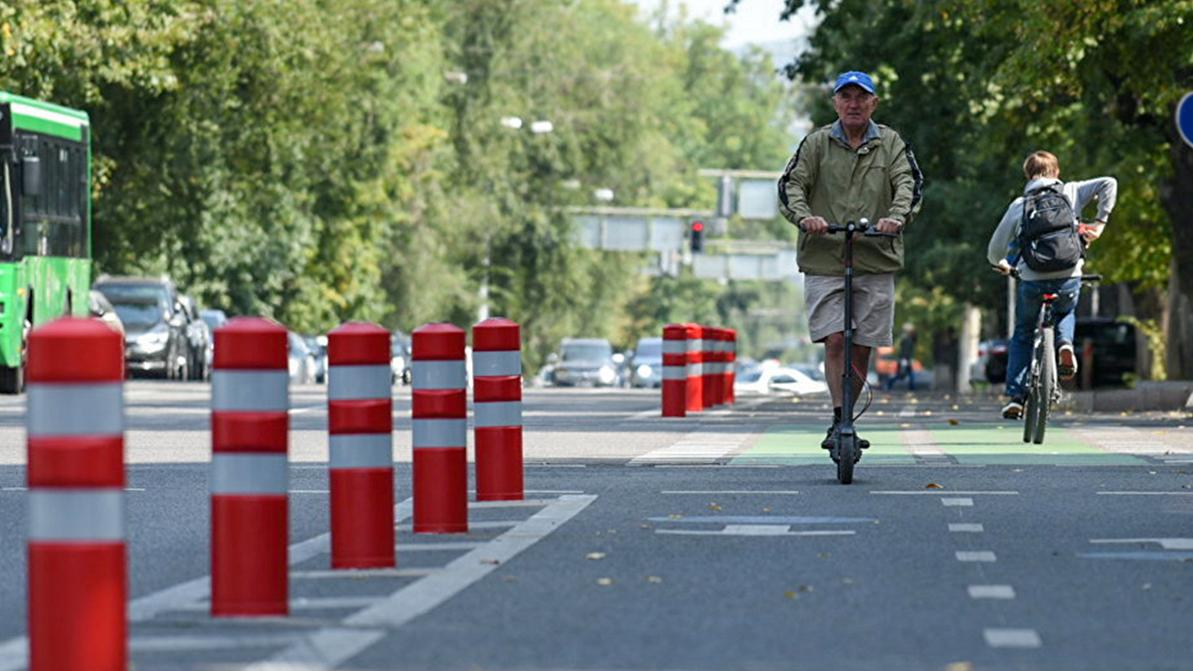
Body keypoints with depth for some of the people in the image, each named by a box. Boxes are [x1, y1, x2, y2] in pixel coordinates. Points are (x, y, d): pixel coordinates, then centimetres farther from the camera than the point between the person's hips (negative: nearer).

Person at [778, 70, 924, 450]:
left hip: (876, 261, 1)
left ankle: (847, 422, 16)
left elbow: (909, 183, -4)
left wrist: (897, 217, -25)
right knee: (835, 339, -14)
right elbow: (791, 184, 0)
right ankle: (839, 421, -14)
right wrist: (804, 217, -21)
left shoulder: (891, 144, 9)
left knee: (862, 346, 4)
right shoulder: (817, 144, 7)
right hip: (824, 260, -1)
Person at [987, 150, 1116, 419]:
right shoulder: (1070, 193, 10)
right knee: (1065, 314, 34)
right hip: (1069, 277, 1)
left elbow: (995, 250, 11)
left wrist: (1001, 265, 33)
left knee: (1022, 336, 21)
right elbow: (1108, 183, 0)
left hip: (1032, 280, -1)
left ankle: (1015, 396, 10)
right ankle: (1064, 344, 1)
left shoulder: (1019, 205, 9)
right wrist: (1099, 223, 5)